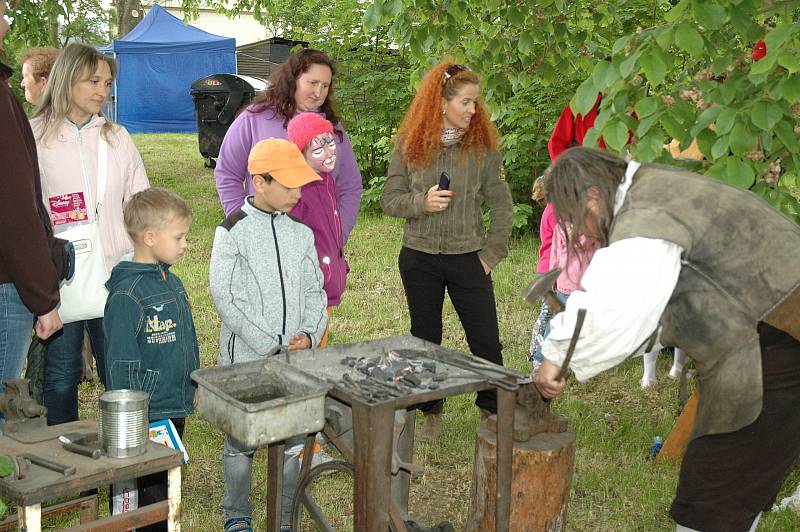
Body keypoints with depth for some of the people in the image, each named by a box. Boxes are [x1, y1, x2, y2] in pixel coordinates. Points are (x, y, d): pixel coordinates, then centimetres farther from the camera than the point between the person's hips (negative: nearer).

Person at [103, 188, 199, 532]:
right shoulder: (127, 294, -18)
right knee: (149, 495, 1)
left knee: (168, 488, 18)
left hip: (176, 410, 8)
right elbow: (121, 364, -18)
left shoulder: (171, 282, 9)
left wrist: (192, 389, 21)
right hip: (146, 418, -8)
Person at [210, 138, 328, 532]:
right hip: (246, 360, -4)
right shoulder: (232, 232, -7)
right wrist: (269, 347, -14)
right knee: (241, 442, 7)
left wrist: (309, 335, -7)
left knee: (293, 439, 10)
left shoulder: (301, 233, 7)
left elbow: (314, 291, 11)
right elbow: (225, 298, -11)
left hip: (295, 357, 4)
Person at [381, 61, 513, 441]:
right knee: (425, 338, 13)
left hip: (469, 259, 0)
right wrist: (422, 202, -19)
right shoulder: (409, 145, -3)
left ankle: (492, 412, 23)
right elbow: (389, 200, -1)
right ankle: (431, 413, 29)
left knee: (486, 340, 3)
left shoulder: (483, 145, -4)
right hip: (419, 257, 1)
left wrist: (492, 254, -3)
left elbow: (501, 205, 0)